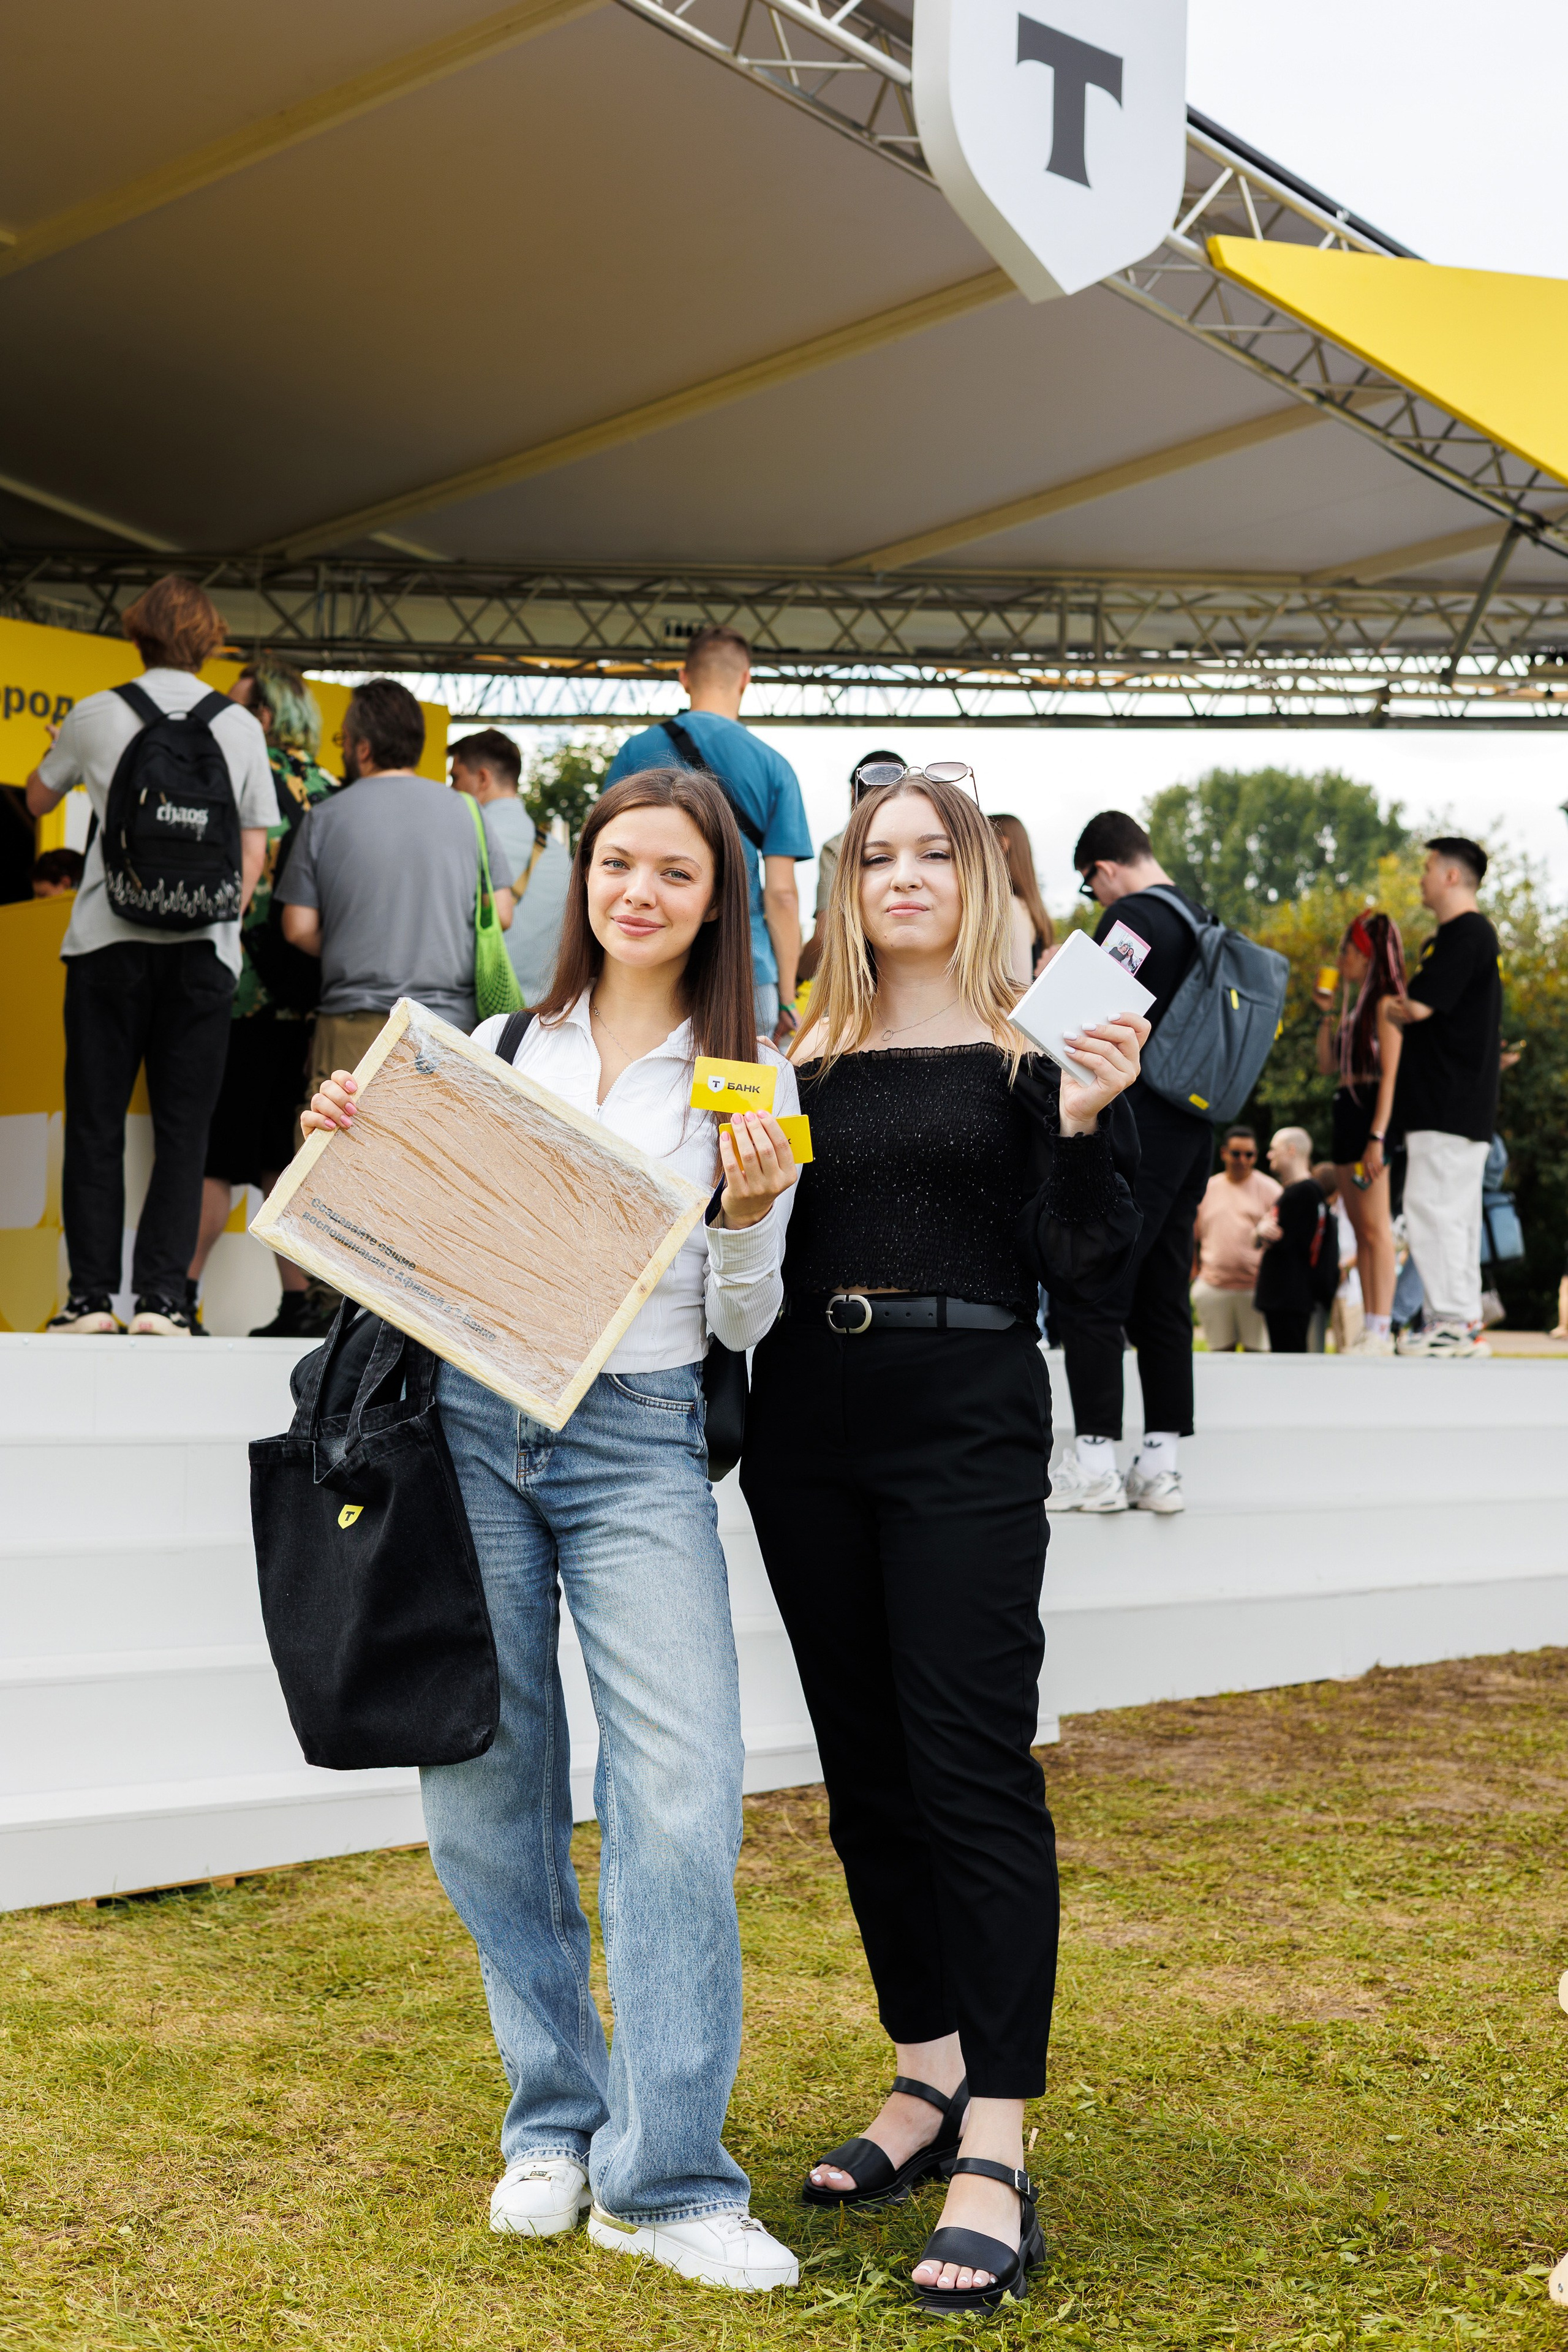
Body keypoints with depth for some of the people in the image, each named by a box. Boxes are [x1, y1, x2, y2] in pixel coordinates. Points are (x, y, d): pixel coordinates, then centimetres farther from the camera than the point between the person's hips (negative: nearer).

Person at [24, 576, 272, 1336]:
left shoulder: (97, 715, 4)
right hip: (203, 946, 1)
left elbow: (38, 799, 21)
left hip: (109, 938, 0)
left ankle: (92, 1293, 2)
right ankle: (160, 1294, -2)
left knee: (95, 1121, 5)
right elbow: (255, 846, 7)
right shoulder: (240, 726, 6)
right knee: (182, 1126, 3)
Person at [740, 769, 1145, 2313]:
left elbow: (1085, 1267, -4)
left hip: (965, 1426, -5)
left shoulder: (1032, 1046, 1)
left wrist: (1085, 1124, -18)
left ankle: (997, 2148, -4)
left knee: (973, 1770, -8)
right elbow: (760, 1240, 14)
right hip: (806, 1421, 5)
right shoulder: (803, 1052, 12)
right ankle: (928, 2082, 24)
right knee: (866, 1772, 11)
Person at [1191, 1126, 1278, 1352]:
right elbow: (1192, 1236, 18)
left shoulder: (1269, 1189, 4)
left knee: (1257, 1351, -5)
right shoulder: (1207, 1189, 13)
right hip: (1213, 1286, 3)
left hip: (1255, 1285, -3)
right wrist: (1195, 1272, 10)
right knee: (1220, 1352, 6)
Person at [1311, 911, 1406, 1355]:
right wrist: (1325, 1014, 12)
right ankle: (1369, 1330, 8)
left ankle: (1381, 1331, -16)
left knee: (1376, 1226, -13)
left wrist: (1378, 1136, -22)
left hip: (1373, 1112, -10)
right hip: (1347, 1113, 10)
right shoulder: (1357, 1005, 20)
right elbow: (1326, 1063, 20)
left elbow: (1391, 1073, -16)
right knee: (1361, 1230, 7)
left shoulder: (1386, 1002, -8)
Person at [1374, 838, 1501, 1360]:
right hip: (1443, 1102, 10)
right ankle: (1461, 1320, 13)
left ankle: (1454, 1322, -11)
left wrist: (1396, 1004, 3)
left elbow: (1417, 1008, -18)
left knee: (1434, 1207, -11)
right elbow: (1415, 1010, 20)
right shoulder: (1446, 938, 21)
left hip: (1452, 1103, -10)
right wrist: (1403, 1008, -1)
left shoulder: (1469, 934, -12)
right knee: (1453, 1210, 10)